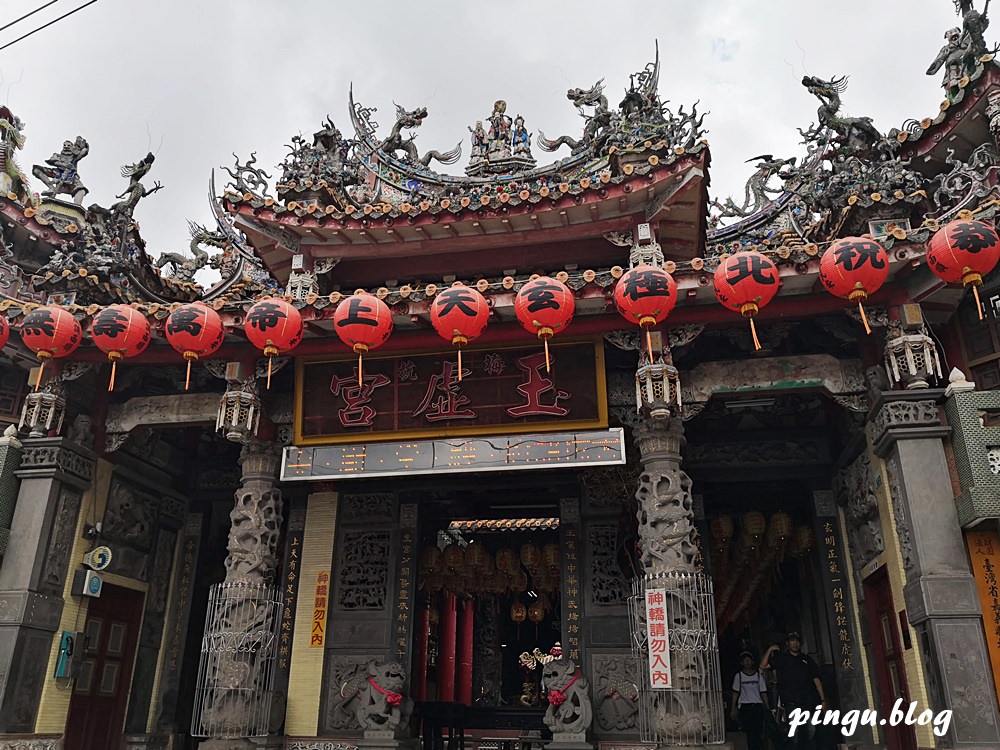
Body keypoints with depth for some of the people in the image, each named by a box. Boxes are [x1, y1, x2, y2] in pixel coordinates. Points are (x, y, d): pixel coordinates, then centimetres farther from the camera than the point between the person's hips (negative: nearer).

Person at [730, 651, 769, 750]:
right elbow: (735, 693, 4)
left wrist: (768, 708, 0)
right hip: (745, 706, -1)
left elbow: (763, 693, 7)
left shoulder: (758, 675, 7)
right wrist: (733, 709, 1)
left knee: (758, 732, -4)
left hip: (757, 706, 1)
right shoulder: (739, 676, 3)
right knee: (750, 733, -2)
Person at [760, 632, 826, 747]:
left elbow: (816, 680, 12)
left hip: (807, 701, 2)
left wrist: (822, 699, 4)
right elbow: (763, 666, 1)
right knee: (795, 732, -6)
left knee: (810, 731, -2)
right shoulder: (781, 658, 11)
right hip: (790, 702, -2)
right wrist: (770, 650, -5)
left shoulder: (807, 659, 17)